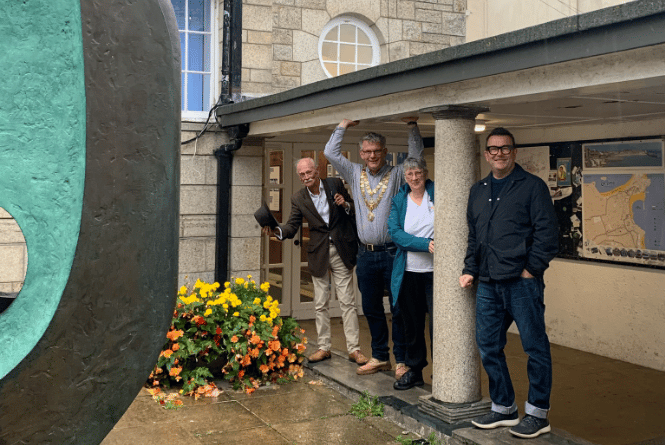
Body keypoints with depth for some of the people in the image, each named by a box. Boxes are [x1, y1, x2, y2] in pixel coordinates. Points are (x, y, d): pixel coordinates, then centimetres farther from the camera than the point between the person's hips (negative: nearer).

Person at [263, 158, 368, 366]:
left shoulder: (336, 184, -1)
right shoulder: (298, 198, 2)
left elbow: (354, 210, 6)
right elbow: (292, 227, -2)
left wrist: (345, 205, -15)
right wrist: (276, 231, -22)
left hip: (341, 250, -2)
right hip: (318, 253, 2)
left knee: (347, 302, 0)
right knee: (320, 304, 8)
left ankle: (354, 349, 6)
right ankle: (324, 347, 20)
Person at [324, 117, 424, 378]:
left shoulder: (396, 175, 2)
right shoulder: (355, 174, 11)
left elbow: (416, 155, -5)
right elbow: (330, 152, 9)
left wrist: (412, 125, -11)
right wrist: (344, 125, 8)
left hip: (392, 252, -4)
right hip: (365, 254, 4)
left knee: (398, 308, 0)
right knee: (371, 308, 12)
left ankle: (402, 360, 8)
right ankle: (380, 357, 24)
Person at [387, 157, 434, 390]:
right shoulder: (399, 200, 7)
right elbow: (395, 232, -5)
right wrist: (426, 244, -18)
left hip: (435, 271, -2)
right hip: (408, 272, 3)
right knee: (412, 325, 11)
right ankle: (415, 370, 26)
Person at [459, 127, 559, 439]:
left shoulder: (532, 186, -2)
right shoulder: (478, 191, 17)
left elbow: (547, 233, -7)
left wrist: (531, 270, -12)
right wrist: (470, 270, 13)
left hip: (522, 283, -6)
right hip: (488, 285, 6)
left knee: (535, 347, 0)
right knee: (488, 347, 10)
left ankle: (537, 414, 13)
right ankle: (503, 409, 25)